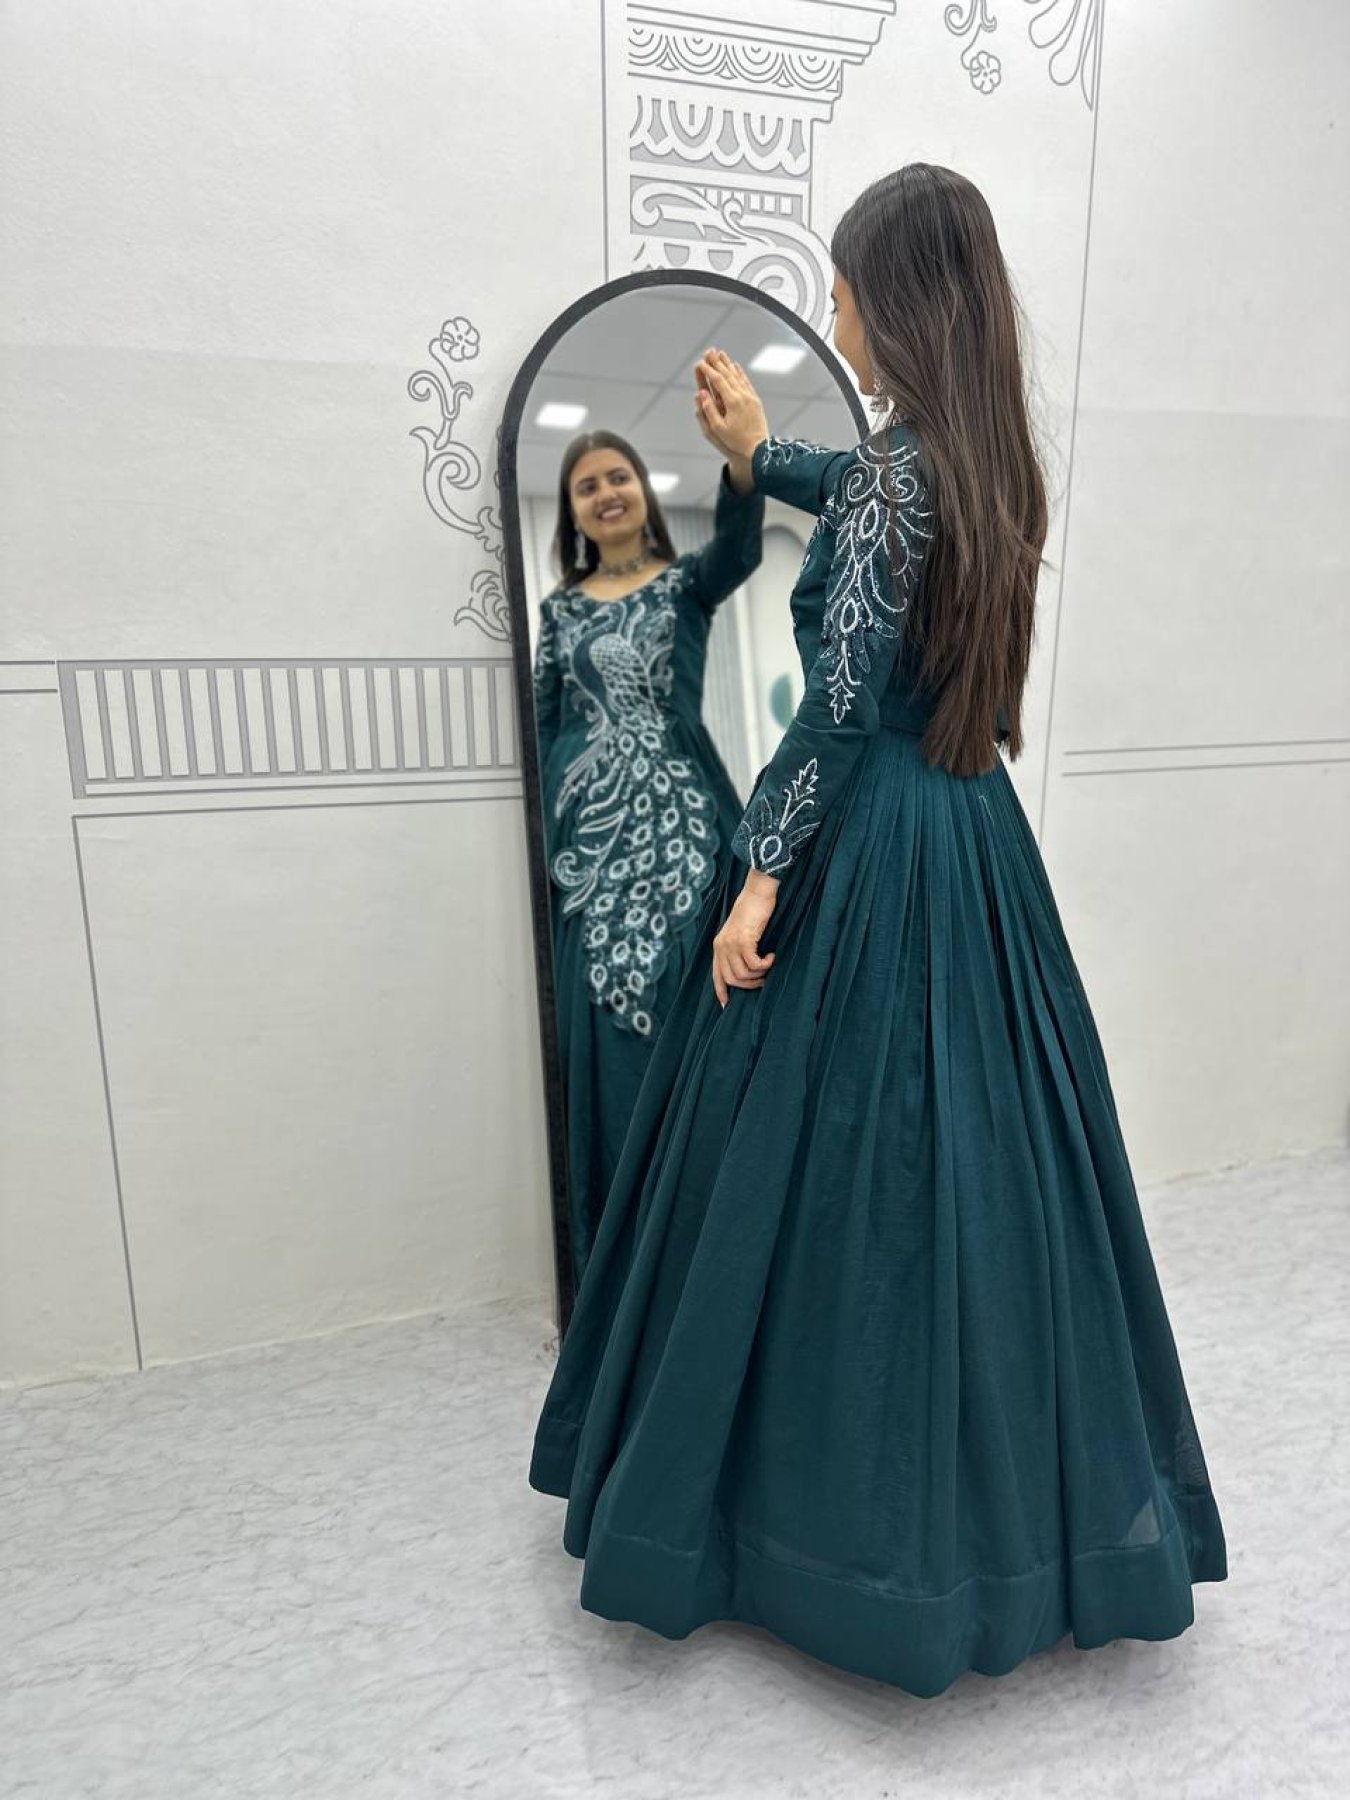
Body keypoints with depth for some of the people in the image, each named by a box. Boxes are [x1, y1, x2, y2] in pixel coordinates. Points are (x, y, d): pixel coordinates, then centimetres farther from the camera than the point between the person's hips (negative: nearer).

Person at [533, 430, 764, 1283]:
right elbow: (546, 730, 12)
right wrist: (556, 835, 2)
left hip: (683, 829, -1)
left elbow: (740, 549, -16)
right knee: (608, 1039, 3)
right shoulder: (561, 608, 13)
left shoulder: (686, 584, 7)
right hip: (595, 838, 2)